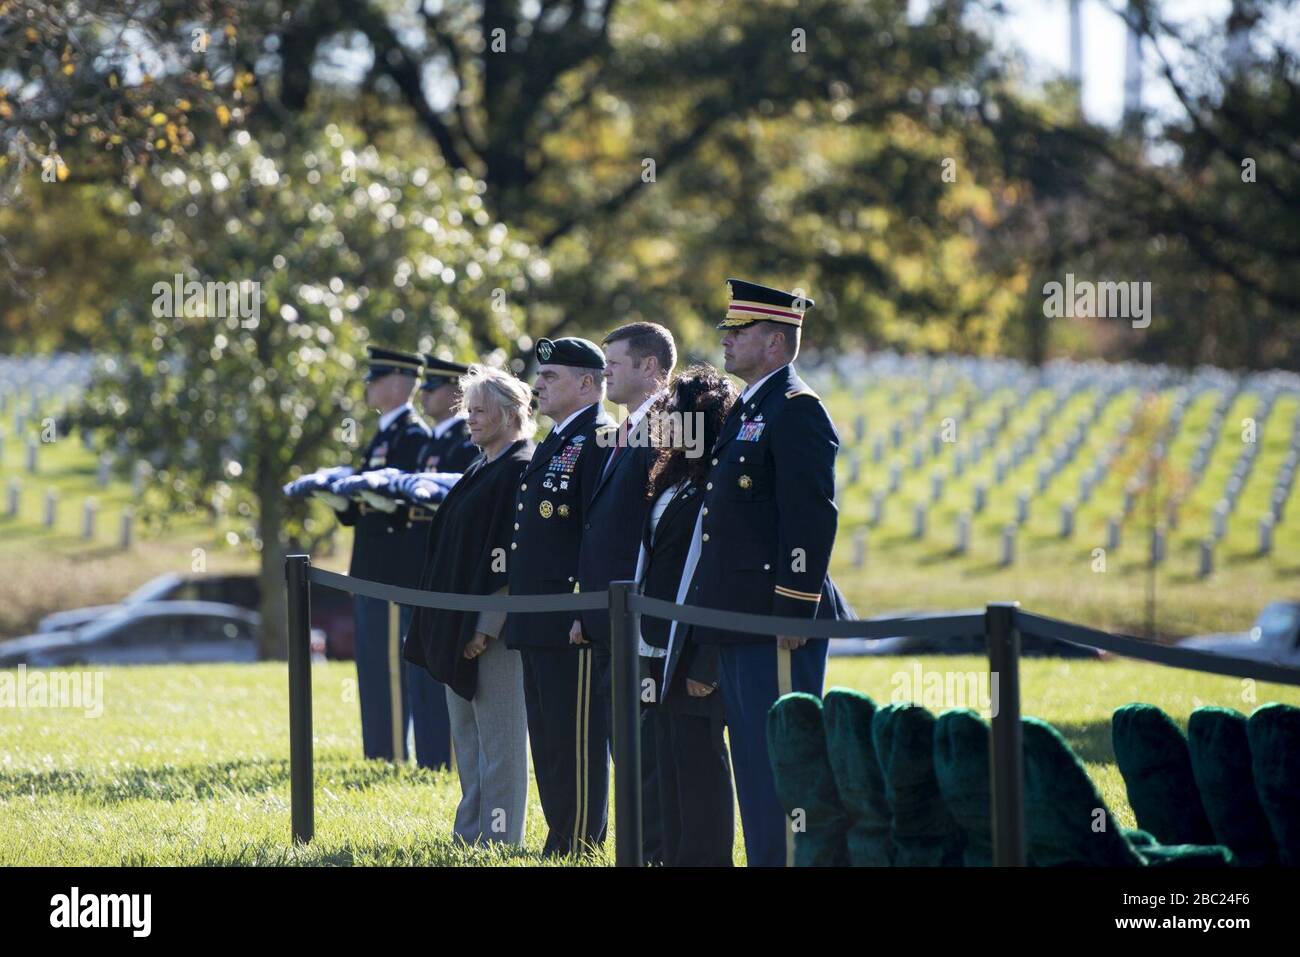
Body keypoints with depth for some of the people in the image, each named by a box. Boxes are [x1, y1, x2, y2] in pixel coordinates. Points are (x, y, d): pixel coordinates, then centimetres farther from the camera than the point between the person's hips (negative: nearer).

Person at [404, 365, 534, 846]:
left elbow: (515, 553, -19)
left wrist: (486, 626, -21)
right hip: (459, 626, 10)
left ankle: (498, 840, -1)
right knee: (467, 736, 13)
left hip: (493, 628, -10)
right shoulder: (481, 469, 17)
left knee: (497, 739, -5)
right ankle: (471, 834, 19)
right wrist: (442, 625, 16)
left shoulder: (520, 469, -13)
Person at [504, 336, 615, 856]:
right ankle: (559, 842, 18)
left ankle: (581, 847, -3)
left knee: (578, 741, -6)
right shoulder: (554, 443, 20)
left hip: (576, 623, -10)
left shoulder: (600, 439, -11)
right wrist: (514, 608, 20)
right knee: (548, 739, 12)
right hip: (538, 623, 10)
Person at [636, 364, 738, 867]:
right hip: (663, 652, 10)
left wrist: (705, 665, -20)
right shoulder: (672, 480, 16)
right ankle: (677, 858, 17)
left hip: (695, 655, -10)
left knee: (699, 766, -5)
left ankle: (704, 858, -1)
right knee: (671, 766, 12)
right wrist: (648, 651, 15)